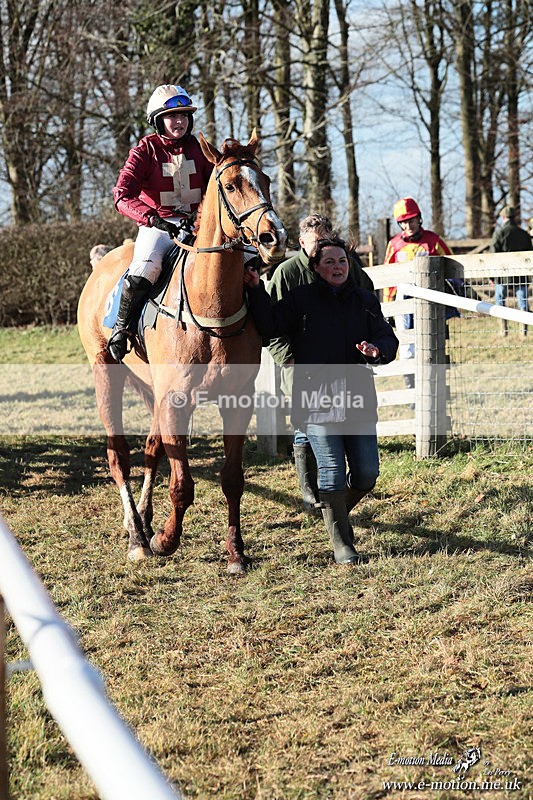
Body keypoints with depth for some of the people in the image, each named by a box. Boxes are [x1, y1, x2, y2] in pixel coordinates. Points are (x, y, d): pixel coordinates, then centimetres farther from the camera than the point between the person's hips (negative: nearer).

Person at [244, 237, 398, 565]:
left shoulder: (366, 301, 12)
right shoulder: (299, 299, 4)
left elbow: (389, 339, 9)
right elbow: (271, 325, -9)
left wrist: (378, 349, -14)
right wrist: (257, 291, -20)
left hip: (358, 398, 3)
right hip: (316, 399, -3)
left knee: (367, 473, 5)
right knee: (332, 472, -2)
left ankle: (338, 512, 35)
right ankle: (342, 544, 9)